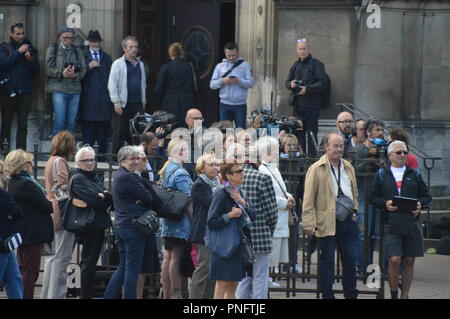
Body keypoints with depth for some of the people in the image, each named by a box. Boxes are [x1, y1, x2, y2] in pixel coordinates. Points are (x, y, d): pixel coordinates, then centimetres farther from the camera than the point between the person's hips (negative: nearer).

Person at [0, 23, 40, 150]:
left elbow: (36, 70, 10)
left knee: (23, 123, 1)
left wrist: (30, 59, -10)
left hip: (25, 91, 2)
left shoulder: (30, 49, 12)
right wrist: (18, 52, -13)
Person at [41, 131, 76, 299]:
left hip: (52, 213, 10)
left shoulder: (50, 161, 17)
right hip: (62, 214, -10)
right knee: (61, 257, -8)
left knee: (52, 256, 15)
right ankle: (56, 294, -9)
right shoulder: (60, 162, -13)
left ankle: (47, 294, 18)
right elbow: (63, 188, -19)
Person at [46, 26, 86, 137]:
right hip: (59, 88, -3)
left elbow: (83, 70, 8)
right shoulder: (53, 49, 8)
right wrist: (61, 73, -17)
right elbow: (49, 69, -1)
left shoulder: (77, 51, 16)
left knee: (72, 122, 4)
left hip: (75, 90, 3)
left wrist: (74, 75, -13)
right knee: (59, 121, -9)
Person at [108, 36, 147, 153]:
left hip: (138, 104, 5)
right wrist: (116, 103, -12)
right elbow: (112, 85, -6)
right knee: (121, 132, -1)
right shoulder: (118, 64, -2)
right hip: (123, 104, -5)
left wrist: (143, 101, 16)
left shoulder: (140, 64, 15)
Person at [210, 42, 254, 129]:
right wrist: (223, 81, -14)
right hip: (225, 105, 2)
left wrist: (239, 81, -20)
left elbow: (251, 83, -3)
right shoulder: (220, 66, 10)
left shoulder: (245, 65, 4)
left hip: (240, 105, -2)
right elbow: (212, 85, 5)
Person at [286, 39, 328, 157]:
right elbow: (287, 83, 21)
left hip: (312, 105, -6)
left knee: (311, 133, -8)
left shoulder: (316, 64, -3)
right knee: (299, 134, 9)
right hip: (298, 105, 6)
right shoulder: (295, 66, 16)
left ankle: (312, 156, -7)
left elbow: (323, 83, -10)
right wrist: (291, 84, -4)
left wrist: (307, 89, -19)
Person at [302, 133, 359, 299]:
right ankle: (327, 295, 9)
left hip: (348, 221, 5)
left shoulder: (348, 167, 13)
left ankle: (351, 295, 17)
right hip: (327, 222, -5)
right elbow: (308, 199, -9)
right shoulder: (316, 169, -6)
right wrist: (309, 222, -15)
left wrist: (354, 211, 8)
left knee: (350, 260, 8)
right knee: (327, 261, 2)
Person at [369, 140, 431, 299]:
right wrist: (385, 204, -11)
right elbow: (372, 197, 8)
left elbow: (426, 197, 14)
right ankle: (394, 295, -1)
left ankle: (405, 295, 15)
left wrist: (420, 205, -8)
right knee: (394, 259, -14)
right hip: (391, 224, -2)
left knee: (409, 262, 4)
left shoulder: (414, 174, 13)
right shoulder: (382, 174, 9)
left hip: (412, 222, 2)